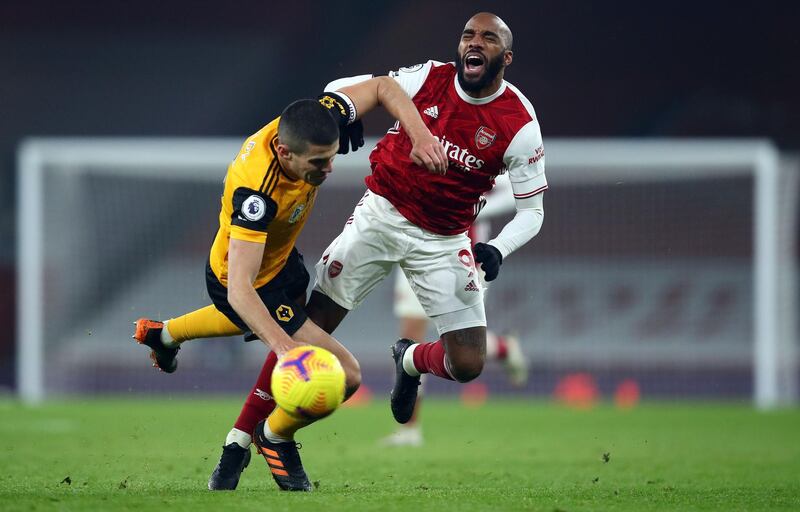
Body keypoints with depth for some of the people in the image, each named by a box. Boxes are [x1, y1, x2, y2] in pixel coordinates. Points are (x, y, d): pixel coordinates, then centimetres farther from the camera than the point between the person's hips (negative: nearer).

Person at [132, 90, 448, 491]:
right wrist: (281, 343, -64)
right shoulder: (256, 192, -45)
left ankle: (163, 334, 65)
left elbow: (382, 87, -11)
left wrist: (420, 134, -27)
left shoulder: (316, 120, -27)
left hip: (280, 257, 8)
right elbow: (239, 289, -50)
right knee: (344, 375, -12)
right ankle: (275, 436, 18)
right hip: (255, 285, -8)